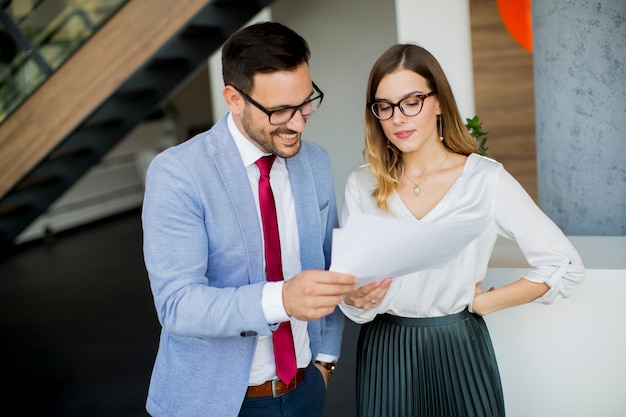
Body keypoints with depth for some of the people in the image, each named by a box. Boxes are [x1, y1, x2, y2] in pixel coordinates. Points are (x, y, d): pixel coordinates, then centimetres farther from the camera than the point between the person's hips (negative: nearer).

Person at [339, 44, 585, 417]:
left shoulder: (486, 178, -9)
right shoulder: (362, 185, 0)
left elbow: (566, 266, -7)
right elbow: (349, 285, 2)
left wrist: (481, 302, -4)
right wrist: (356, 298, -20)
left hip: (459, 348, -2)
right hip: (384, 349, 2)